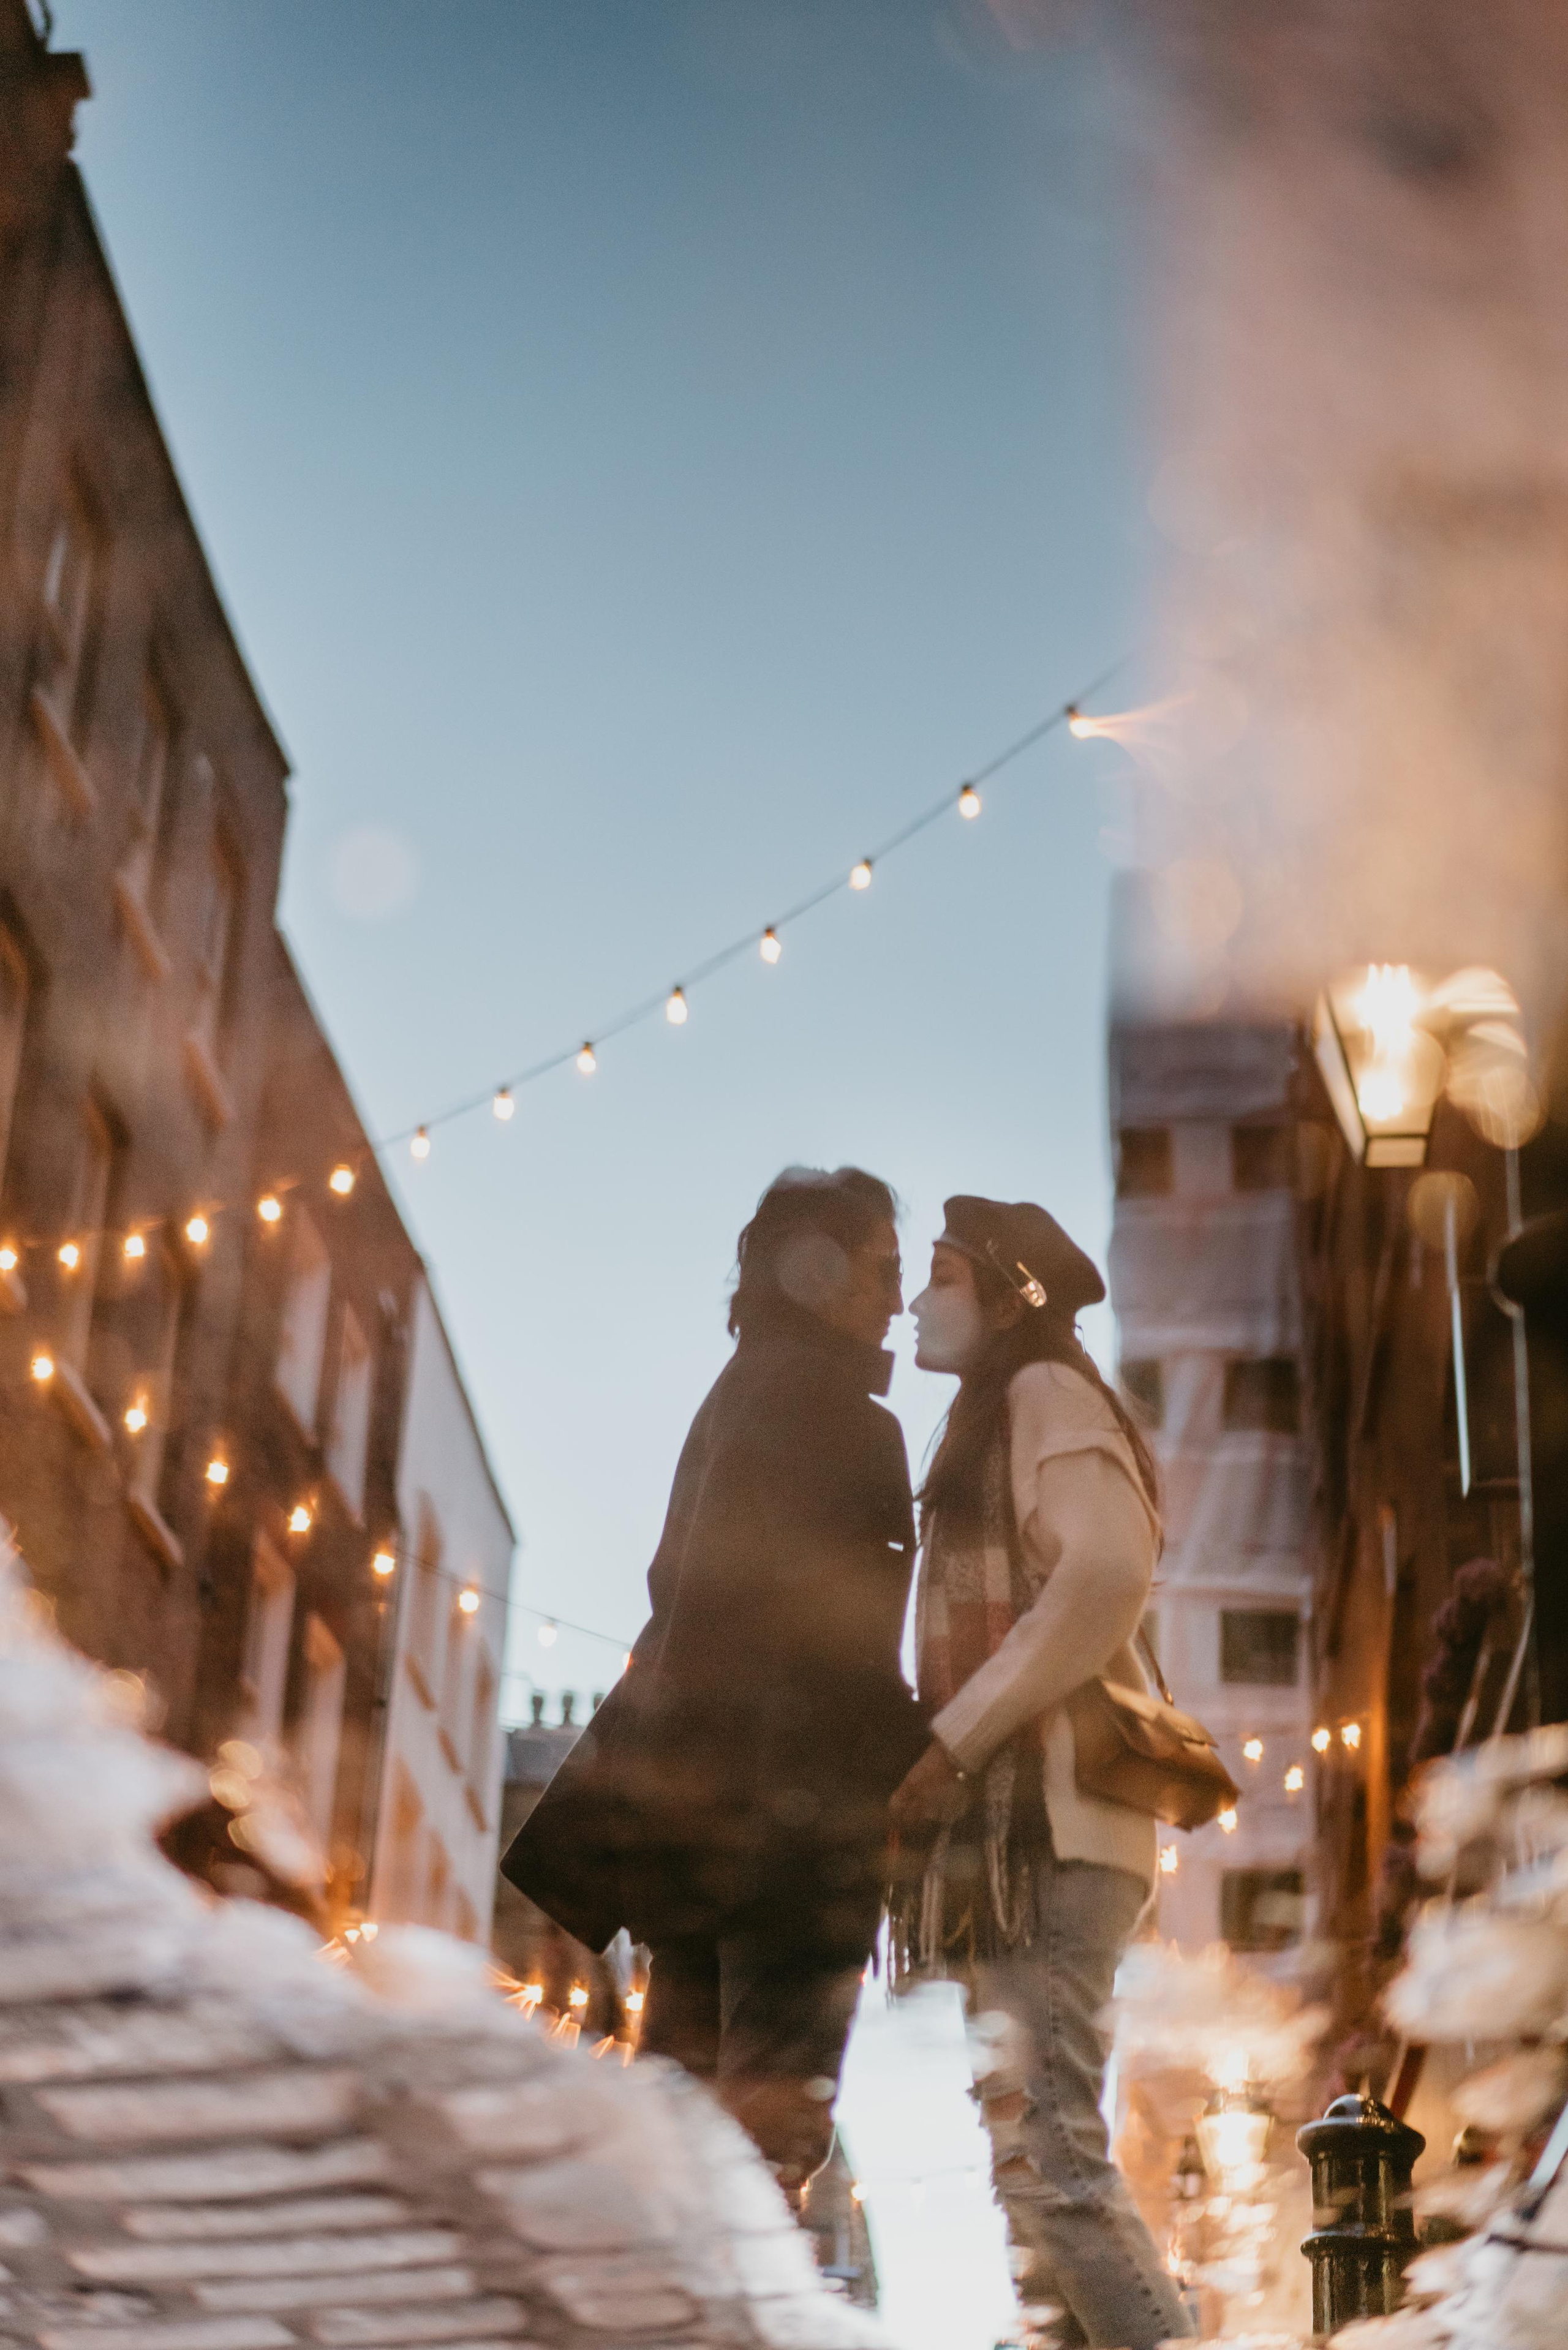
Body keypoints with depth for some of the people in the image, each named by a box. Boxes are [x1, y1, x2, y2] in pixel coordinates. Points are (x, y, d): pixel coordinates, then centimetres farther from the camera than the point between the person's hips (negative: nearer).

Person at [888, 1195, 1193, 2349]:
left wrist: (952, 1744, -17)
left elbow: (1107, 1574, -18)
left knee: (1045, 2154, -16)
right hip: (1014, 1831, 10)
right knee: (1040, 2153, 7)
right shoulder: (1000, 1426, 26)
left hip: (1045, 1823, -10)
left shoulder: (1046, 1392, -1)